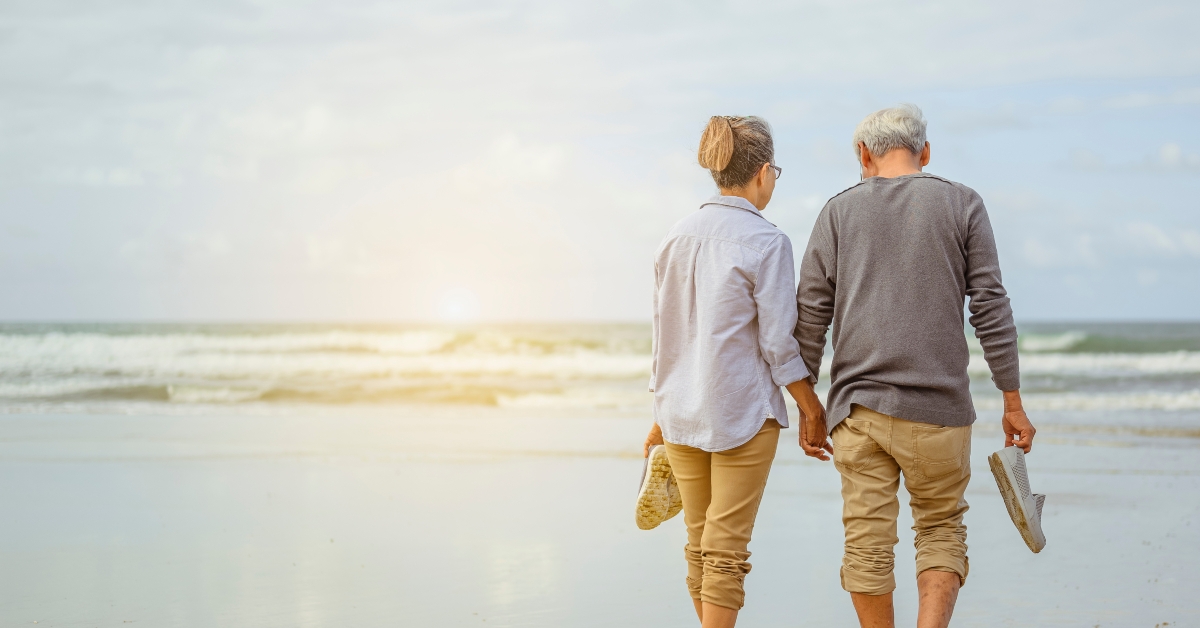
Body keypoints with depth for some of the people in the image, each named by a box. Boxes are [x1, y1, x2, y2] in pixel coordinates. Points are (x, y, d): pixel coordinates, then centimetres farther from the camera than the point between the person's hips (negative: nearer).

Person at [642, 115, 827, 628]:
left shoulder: (675, 239, 6)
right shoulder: (766, 243, -12)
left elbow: (664, 335, 11)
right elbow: (777, 343, -13)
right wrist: (811, 408, -1)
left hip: (680, 412, 6)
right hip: (742, 411, -6)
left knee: (699, 543, 14)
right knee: (726, 550, -2)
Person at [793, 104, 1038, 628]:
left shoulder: (838, 212, 7)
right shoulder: (962, 205, 4)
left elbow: (810, 316, 4)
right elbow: (991, 309, 0)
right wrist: (1012, 401, 4)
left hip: (857, 407, 1)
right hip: (937, 407, -1)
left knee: (867, 542, 6)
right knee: (941, 530, 12)